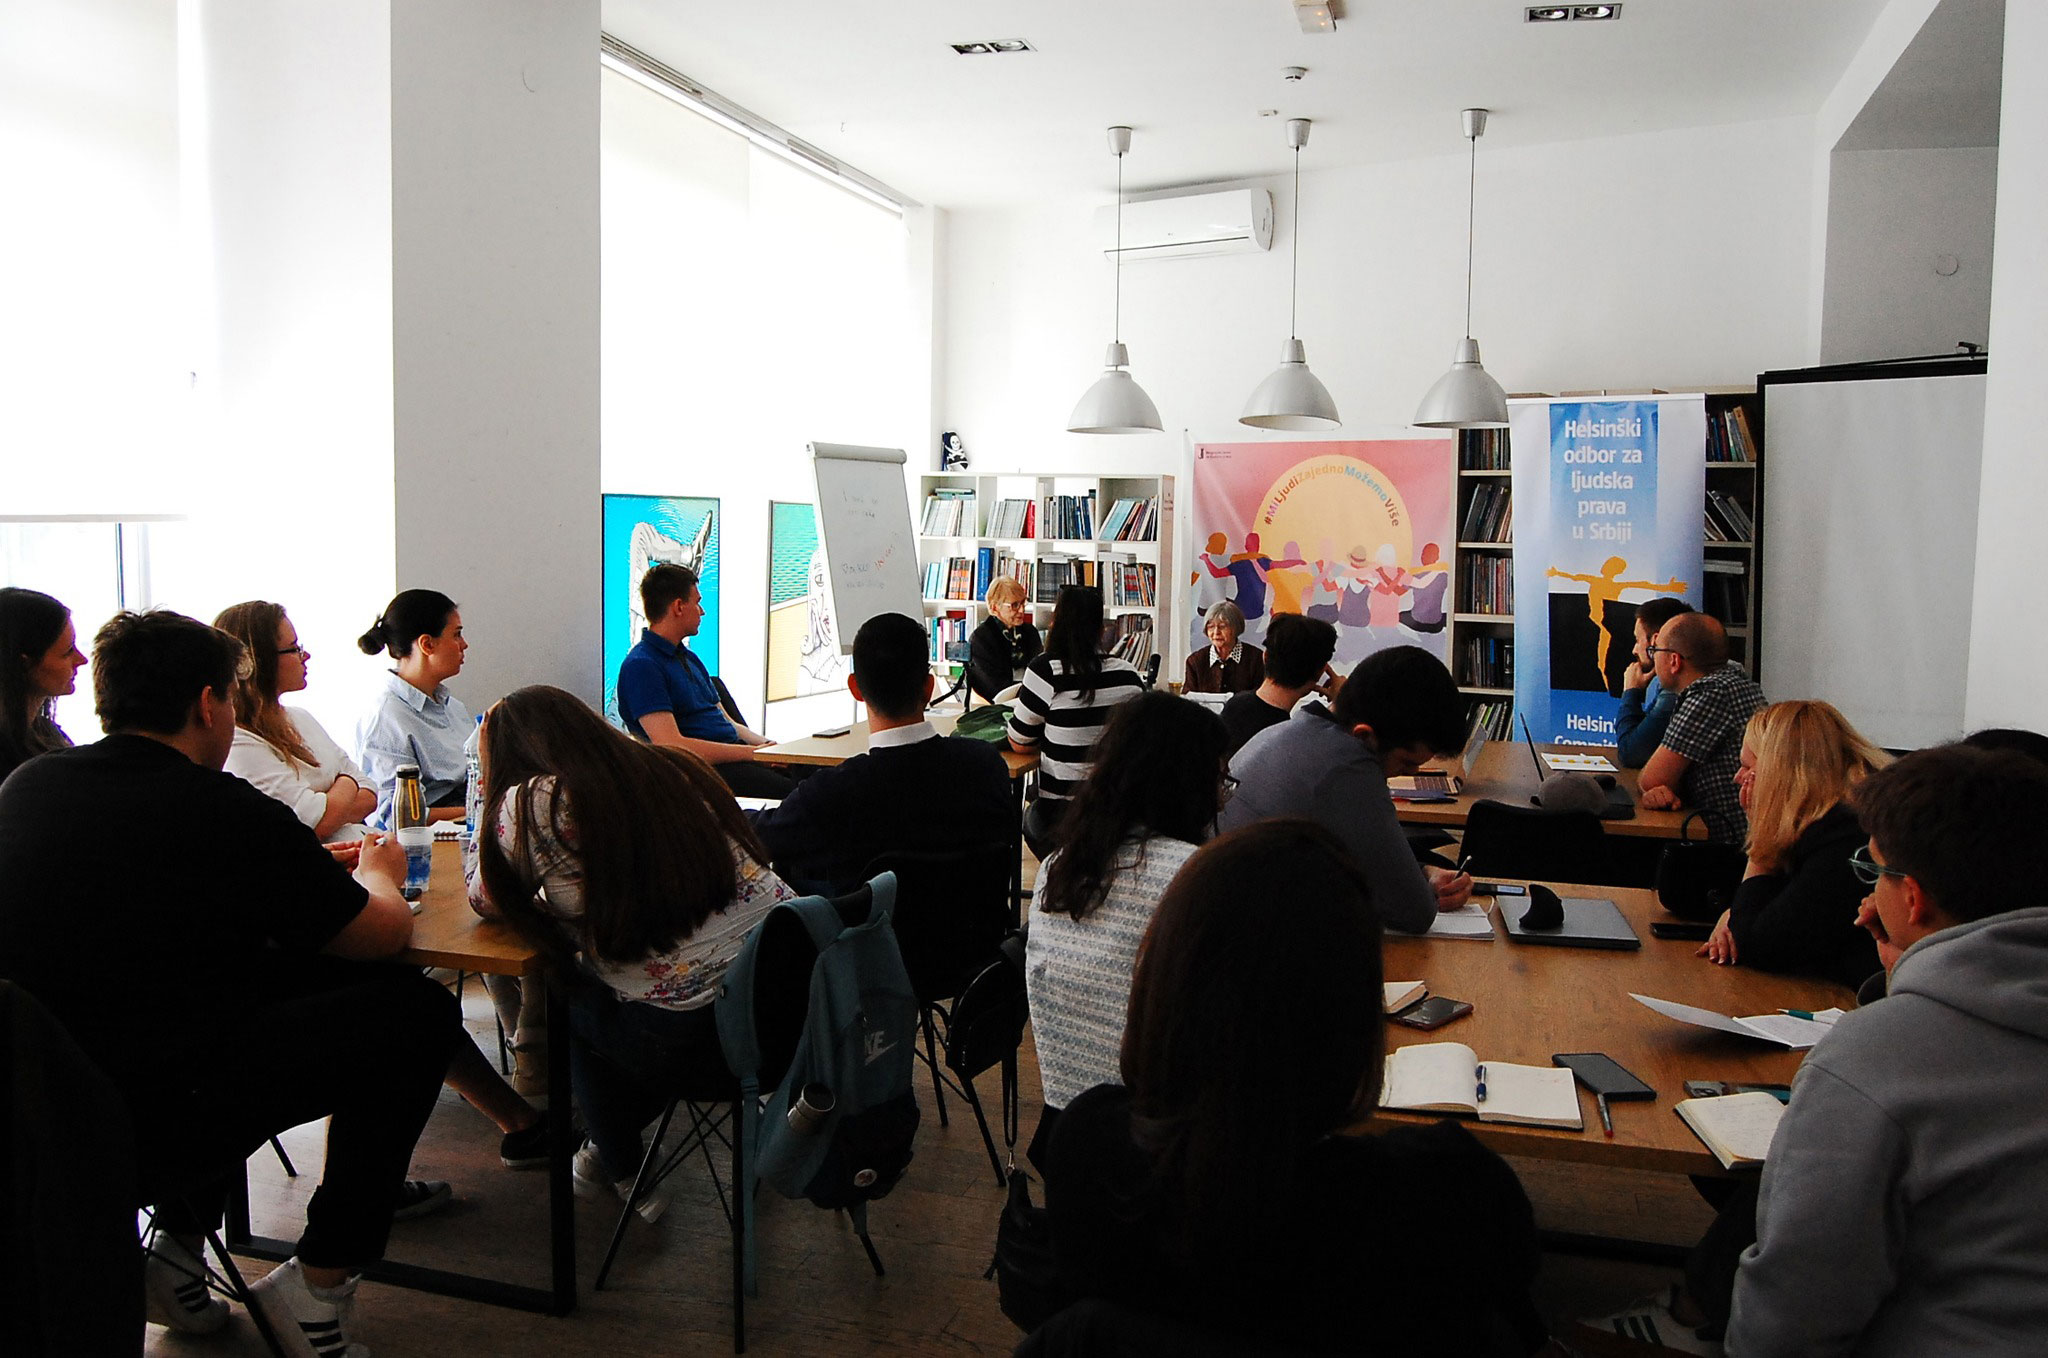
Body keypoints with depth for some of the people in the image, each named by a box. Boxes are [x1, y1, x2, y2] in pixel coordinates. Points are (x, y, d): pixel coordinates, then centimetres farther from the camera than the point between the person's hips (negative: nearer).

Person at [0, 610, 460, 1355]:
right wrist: (377, 874, 18)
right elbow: (385, 935, -6)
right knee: (418, 1008, 1)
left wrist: (317, 868, 24)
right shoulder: (228, 813, -17)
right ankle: (318, 1284, 11)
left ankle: (177, 1241, 26)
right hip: (148, 1126, -8)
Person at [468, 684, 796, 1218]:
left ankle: (626, 1175, 38)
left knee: (570, 1002, 25)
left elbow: (486, 900, 14)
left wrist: (488, 796, 22)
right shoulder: (676, 768, 12)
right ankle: (615, 1146, 48)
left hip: (682, 1035, -6)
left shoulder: (529, 804, -5)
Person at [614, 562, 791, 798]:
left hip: (733, 756, 9)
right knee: (789, 790, -32)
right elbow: (671, 746, -18)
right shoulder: (640, 666, -8)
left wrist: (765, 745, 3)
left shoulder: (689, 657, 23)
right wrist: (752, 753, -17)